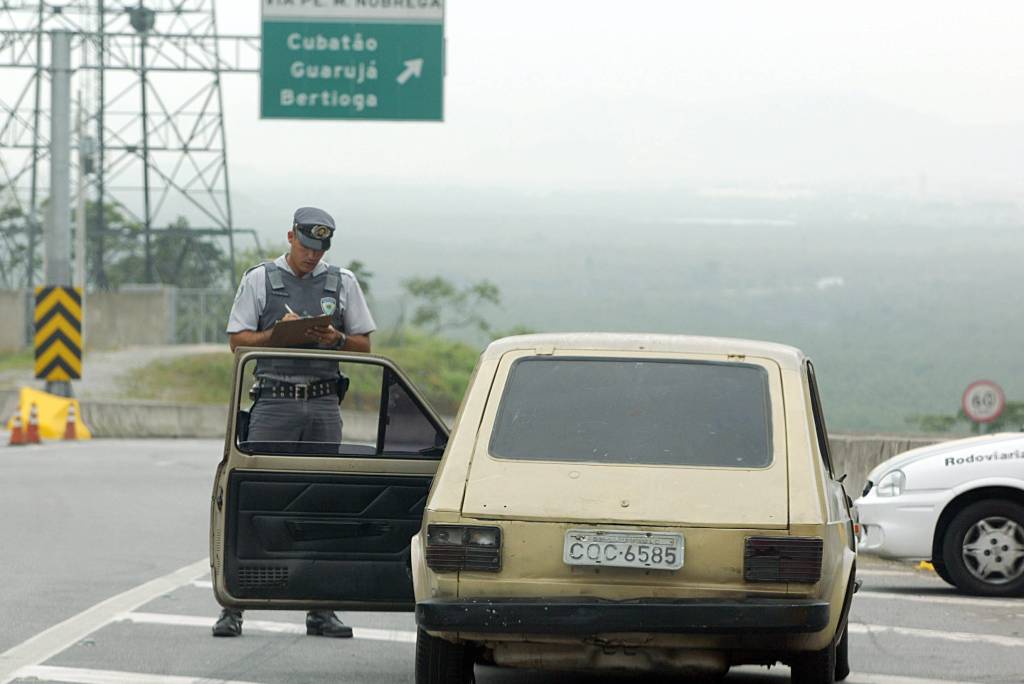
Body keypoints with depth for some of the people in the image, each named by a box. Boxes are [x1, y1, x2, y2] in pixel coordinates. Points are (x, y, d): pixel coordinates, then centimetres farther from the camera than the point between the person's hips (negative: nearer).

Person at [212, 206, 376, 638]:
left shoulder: (342, 283, 12)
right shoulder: (260, 279, 6)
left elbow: (364, 344, 13)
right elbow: (238, 340, 4)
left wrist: (335, 339, -7)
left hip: (323, 404, 2)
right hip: (274, 403, -2)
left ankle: (321, 610, 6)